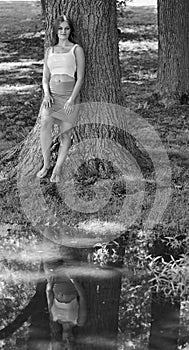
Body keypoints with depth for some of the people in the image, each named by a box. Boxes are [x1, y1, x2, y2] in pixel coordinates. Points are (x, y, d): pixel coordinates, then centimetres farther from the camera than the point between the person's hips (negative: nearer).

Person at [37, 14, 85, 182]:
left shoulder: (76, 49, 2)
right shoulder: (49, 51, 13)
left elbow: (80, 78, -3)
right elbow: (45, 77, 13)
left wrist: (71, 99, -13)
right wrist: (46, 94, -7)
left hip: (69, 96, -2)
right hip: (52, 95, 2)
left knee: (66, 134, -3)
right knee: (45, 124, -22)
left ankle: (57, 170, 6)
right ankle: (46, 164, -11)